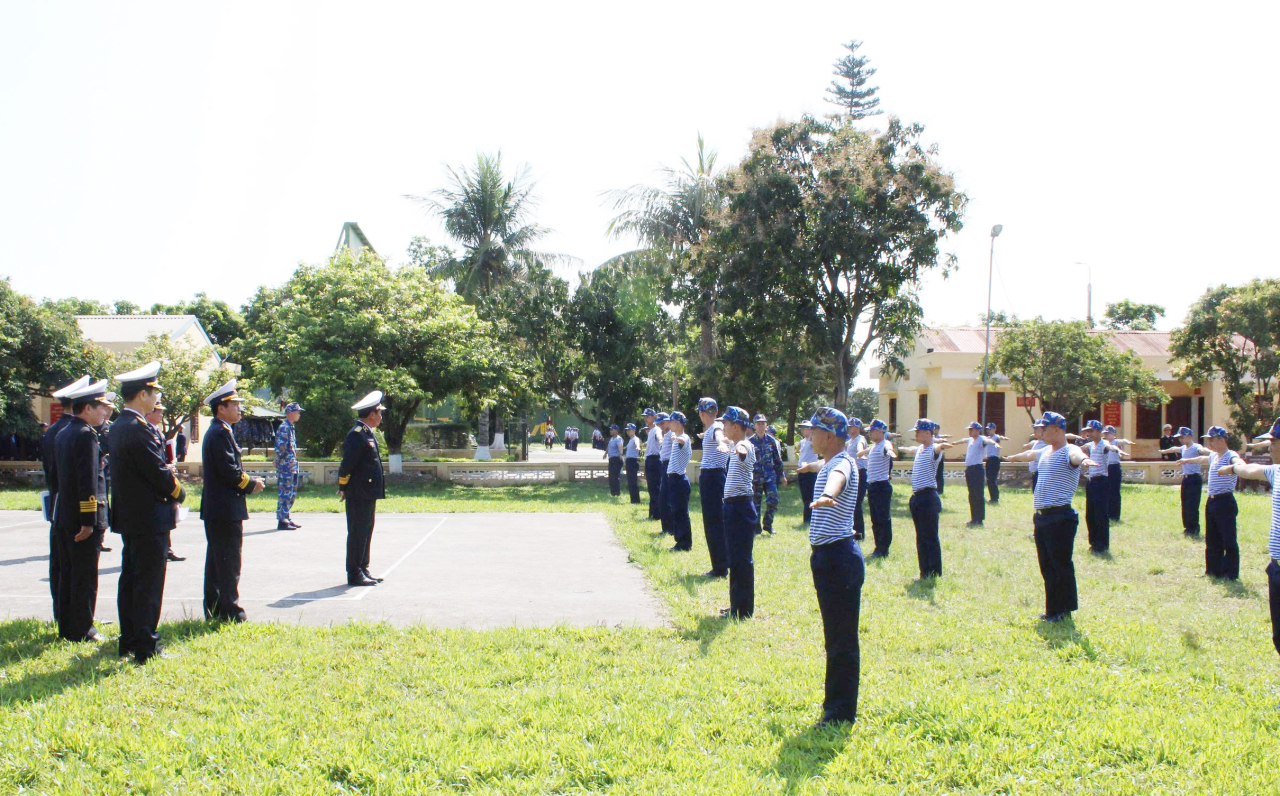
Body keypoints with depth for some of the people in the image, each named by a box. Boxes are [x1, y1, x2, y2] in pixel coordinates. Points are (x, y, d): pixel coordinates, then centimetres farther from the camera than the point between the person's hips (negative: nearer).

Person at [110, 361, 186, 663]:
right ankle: (146, 648, 1)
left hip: (129, 519, 10)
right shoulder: (138, 429, -20)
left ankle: (128, 643, 24)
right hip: (149, 520, -10)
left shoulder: (117, 426, 11)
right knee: (149, 585, -3)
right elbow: (160, 473, -19)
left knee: (130, 580, 15)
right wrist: (179, 493, -2)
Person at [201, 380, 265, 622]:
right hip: (226, 510, -11)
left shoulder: (215, 431, 17)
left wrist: (248, 481, 8)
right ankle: (230, 612, -2)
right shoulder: (221, 433, -16)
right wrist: (251, 484, -9)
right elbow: (229, 470, -22)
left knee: (216, 560, 14)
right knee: (229, 562, -5)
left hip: (213, 509, 11)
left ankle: (214, 609, 21)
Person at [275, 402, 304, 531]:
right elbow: (280, 448, -20)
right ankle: (282, 521, -2)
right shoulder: (284, 428, -14)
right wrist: (282, 464, -17)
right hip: (285, 468, -9)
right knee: (284, 494, -6)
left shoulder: (291, 427, 16)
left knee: (291, 495, 14)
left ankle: (288, 518, 21)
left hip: (292, 468, 9)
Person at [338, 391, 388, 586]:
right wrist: (343, 488, -14)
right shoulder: (357, 434, -16)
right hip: (359, 494, -10)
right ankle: (354, 575, 1)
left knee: (365, 533, 14)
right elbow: (347, 462, -19)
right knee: (357, 533, -4)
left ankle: (362, 570, 21)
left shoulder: (367, 433, 16)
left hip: (368, 493, 10)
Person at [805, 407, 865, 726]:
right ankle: (836, 703, 29)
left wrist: (827, 496, -63)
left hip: (839, 557, -10)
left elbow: (837, 479, -41)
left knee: (843, 639, -3)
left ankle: (842, 712, 4)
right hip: (827, 556, 10)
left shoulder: (842, 464, -16)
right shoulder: (828, 465, 16)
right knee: (835, 637, 18)